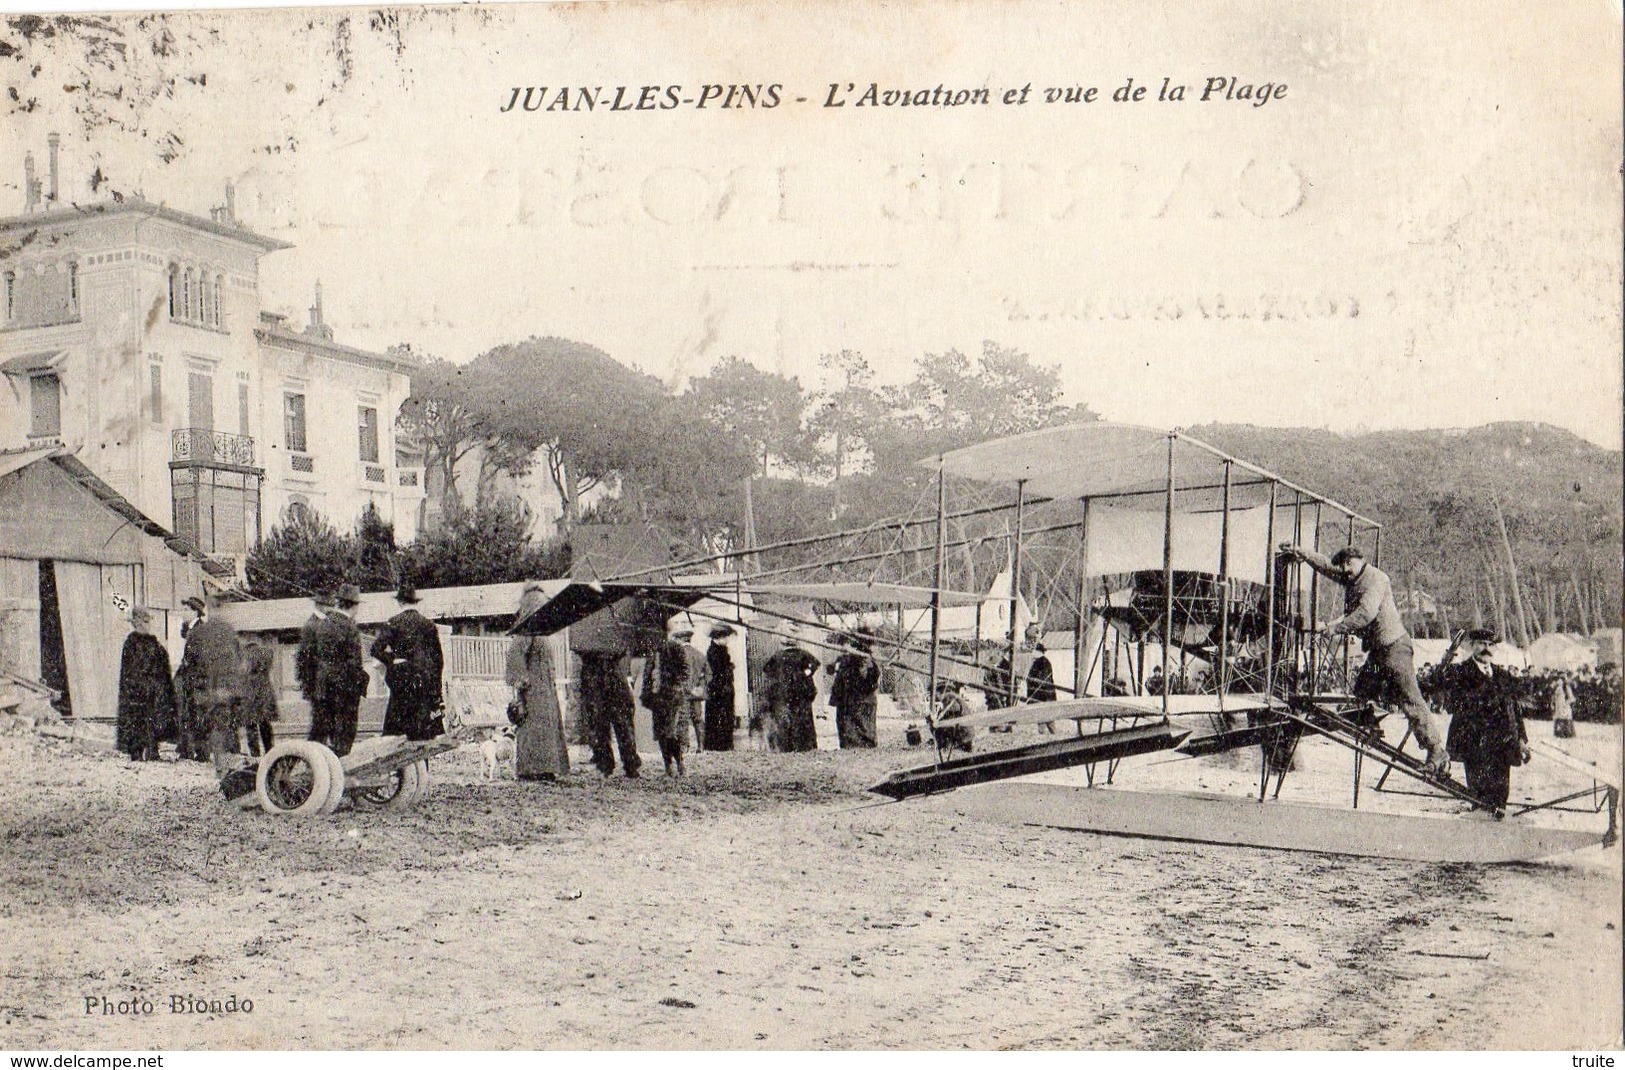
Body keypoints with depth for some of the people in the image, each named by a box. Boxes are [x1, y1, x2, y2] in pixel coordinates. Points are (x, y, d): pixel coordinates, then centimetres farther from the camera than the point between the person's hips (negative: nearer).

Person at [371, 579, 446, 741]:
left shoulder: (393, 623, -4)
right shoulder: (429, 624, 6)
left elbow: (376, 649, -15)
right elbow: (438, 657, 9)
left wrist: (392, 660, -1)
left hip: (402, 680, -3)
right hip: (427, 682, 3)